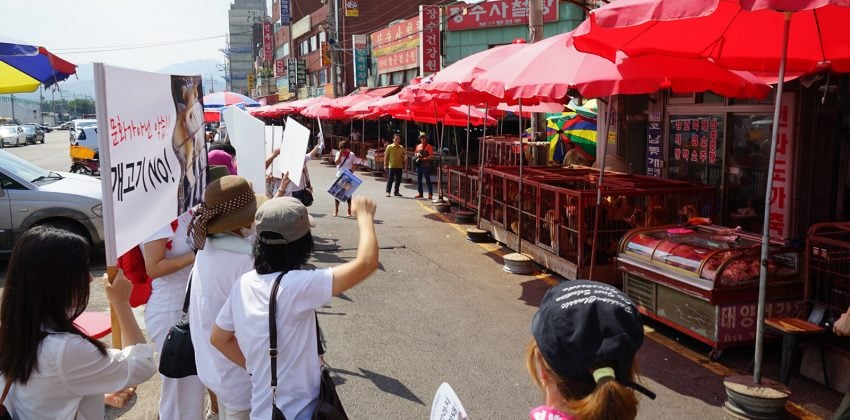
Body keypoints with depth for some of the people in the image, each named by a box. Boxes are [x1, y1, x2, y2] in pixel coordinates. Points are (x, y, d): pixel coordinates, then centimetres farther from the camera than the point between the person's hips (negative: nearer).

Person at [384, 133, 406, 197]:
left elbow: (404, 157, 18)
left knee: (398, 180, 8)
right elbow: (386, 156, -1)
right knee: (390, 180, -2)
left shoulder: (402, 148, 9)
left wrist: (405, 155, -5)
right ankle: (388, 192, 5)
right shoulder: (389, 147, -1)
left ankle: (396, 192, 18)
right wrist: (385, 165, -5)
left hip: (399, 166, 4)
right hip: (391, 166, -4)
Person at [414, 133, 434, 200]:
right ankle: (420, 193, 18)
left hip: (426, 165, -6)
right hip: (419, 165, 6)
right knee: (419, 180, 9)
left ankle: (430, 194, -4)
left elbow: (432, 156, -10)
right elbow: (415, 153, 24)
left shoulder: (428, 146, -4)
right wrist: (417, 154, 1)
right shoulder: (418, 146, 15)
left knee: (428, 180, -6)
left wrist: (424, 158, -18)